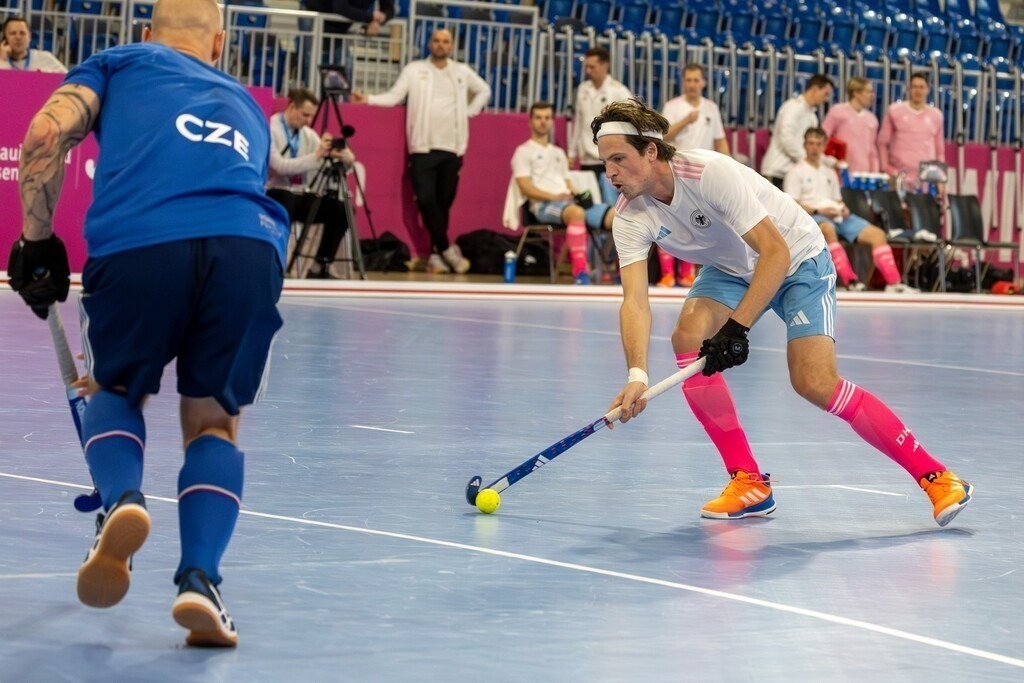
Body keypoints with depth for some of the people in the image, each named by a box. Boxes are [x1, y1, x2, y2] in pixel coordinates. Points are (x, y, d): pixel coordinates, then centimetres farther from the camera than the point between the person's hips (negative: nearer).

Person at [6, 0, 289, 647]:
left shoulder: (120, 63, 27)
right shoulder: (246, 104, 37)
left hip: (137, 239, -2)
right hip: (251, 246, 2)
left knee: (116, 389, 25)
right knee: (214, 419, 20)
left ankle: (121, 499, -4)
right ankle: (200, 579, 0)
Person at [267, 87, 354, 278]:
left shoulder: (308, 134, 9)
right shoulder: (270, 130, -11)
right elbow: (281, 167, -24)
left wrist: (342, 157, -19)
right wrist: (316, 155, -30)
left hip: (300, 196, 7)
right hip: (275, 195, -7)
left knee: (339, 210, -14)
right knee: (287, 202, -40)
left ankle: (321, 267, -5)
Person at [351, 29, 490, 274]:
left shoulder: (462, 72, 12)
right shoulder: (414, 69, 5)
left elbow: (484, 90, 25)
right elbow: (394, 96, 0)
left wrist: (470, 111, 11)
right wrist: (369, 98, -15)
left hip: (452, 148, 2)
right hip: (423, 147, -2)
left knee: (444, 201, 4)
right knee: (426, 200, -12)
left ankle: (437, 253, 11)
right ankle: (447, 249, -1)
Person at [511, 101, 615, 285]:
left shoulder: (558, 153, 31)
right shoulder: (524, 152, 8)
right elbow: (526, 189, -4)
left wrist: (578, 196, 2)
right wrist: (554, 197, -18)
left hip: (569, 202, 7)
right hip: (543, 205, -7)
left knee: (617, 215, -18)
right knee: (577, 213, -43)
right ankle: (580, 271, -48)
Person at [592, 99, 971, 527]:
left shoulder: (711, 173, -34)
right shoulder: (630, 215, -17)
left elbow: (775, 251, -35)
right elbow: (635, 300, -27)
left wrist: (736, 328, -42)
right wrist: (637, 375, -44)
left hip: (797, 258, -6)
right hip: (731, 267, 6)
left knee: (815, 384, -20)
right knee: (688, 337, -23)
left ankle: (933, 476, -9)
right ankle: (749, 482, -11)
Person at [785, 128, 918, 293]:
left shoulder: (830, 173, 30)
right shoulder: (796, 172, 10)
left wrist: (843, 209, 2)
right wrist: (818, 211, -15)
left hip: (839, 217, 6)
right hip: (812, 217, -6)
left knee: (877, 233, -15)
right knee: (828, 229, -43)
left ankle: (893, 283, -25)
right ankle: (851, 282, -51)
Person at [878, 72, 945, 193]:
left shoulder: (936, 115, 12)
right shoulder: (894, 111, 4)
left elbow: (940, 150, 17)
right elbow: (882, 143, 7)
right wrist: (886, 169, -3)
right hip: (900, 176, -2)